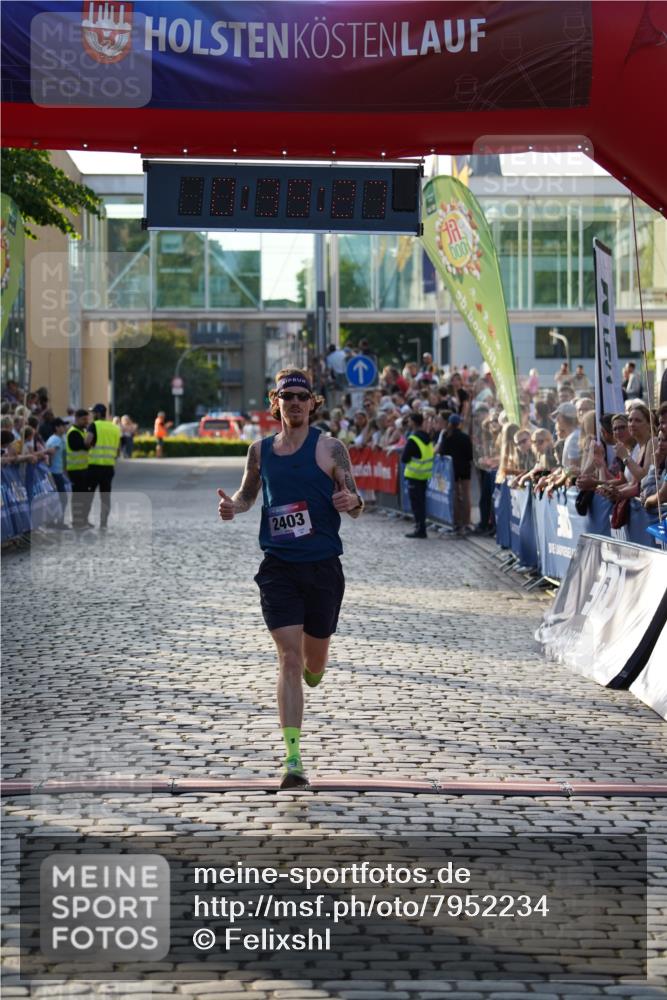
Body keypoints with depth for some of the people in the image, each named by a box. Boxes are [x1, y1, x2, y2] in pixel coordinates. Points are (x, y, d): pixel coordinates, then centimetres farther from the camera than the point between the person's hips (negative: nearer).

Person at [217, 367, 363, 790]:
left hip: (323, 567, -1)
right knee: (290, 660, -10)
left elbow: (356, 504, 1)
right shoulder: (260, 450, 7)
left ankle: (311, 673, 53)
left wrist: (351, 501, -23)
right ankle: (294, 759, -11)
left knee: (314, 661, 12)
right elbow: (249, 494, 21)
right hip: (278, 567, 1)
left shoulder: (330, 448, -2)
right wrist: (232, 506, -2)